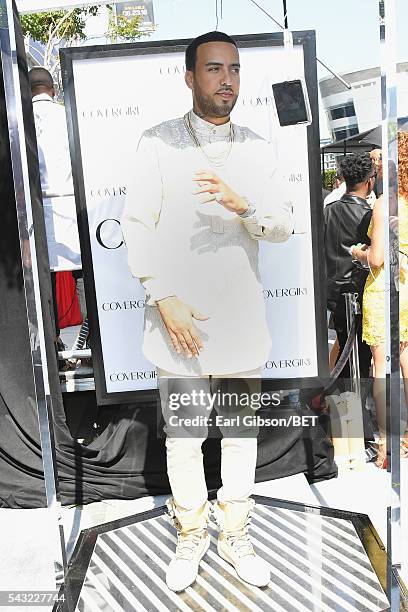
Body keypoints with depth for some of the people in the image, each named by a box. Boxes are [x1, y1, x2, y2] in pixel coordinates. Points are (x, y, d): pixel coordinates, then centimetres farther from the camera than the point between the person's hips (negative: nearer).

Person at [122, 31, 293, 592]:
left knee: (241, 436, 13)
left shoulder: (258, 149, 9)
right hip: (180, 319, -2)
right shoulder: (158, 143, 1)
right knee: (183, 439, 8)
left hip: (242, 322, 3)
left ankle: (235, 536, 35)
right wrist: (165, 300, -14)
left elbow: (284, 227, 3)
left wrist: (243, 205, -18)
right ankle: (191, 536, 34)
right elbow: (137, 226, -4)